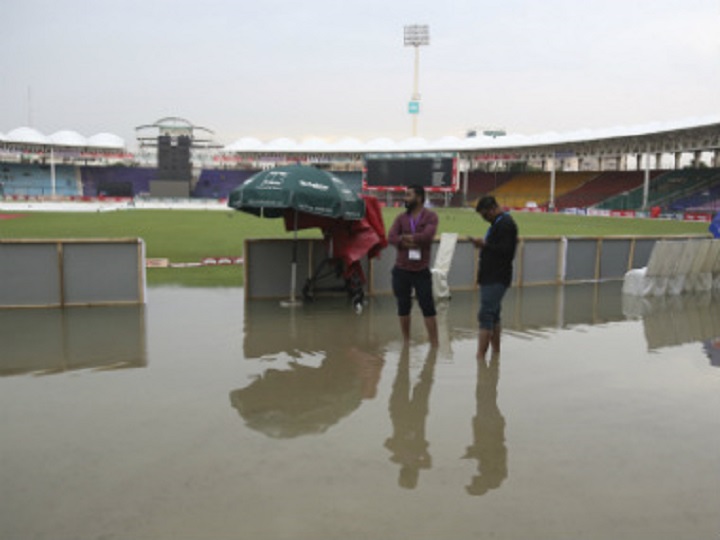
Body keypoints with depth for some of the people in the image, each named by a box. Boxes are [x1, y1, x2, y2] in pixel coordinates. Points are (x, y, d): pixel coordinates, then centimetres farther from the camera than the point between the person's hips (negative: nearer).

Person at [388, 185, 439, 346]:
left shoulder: (430, 216, -3)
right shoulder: (401, 218, 6)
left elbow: (427, 236, -21)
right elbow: (391, 237, -9)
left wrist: (405, 237, -9)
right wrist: (413, 241, -22)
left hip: (422, 271, -3)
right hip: (401, 270, 3)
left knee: (428, 307, 0)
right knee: (403, 307, 10)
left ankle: (434, 343, 7)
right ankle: (406, 341, 23)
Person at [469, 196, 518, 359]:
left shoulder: (506, 224, -14)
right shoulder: (498, 223, 18)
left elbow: (506, 250, -22)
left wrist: (485, 244, -17)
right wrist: (484, 244, 7)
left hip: (496, 279, -11)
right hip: (491, 277, 11)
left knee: (486, 315, -12)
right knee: (493, 315, 15)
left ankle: (480, 355, -11)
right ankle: (496, 352, 24)